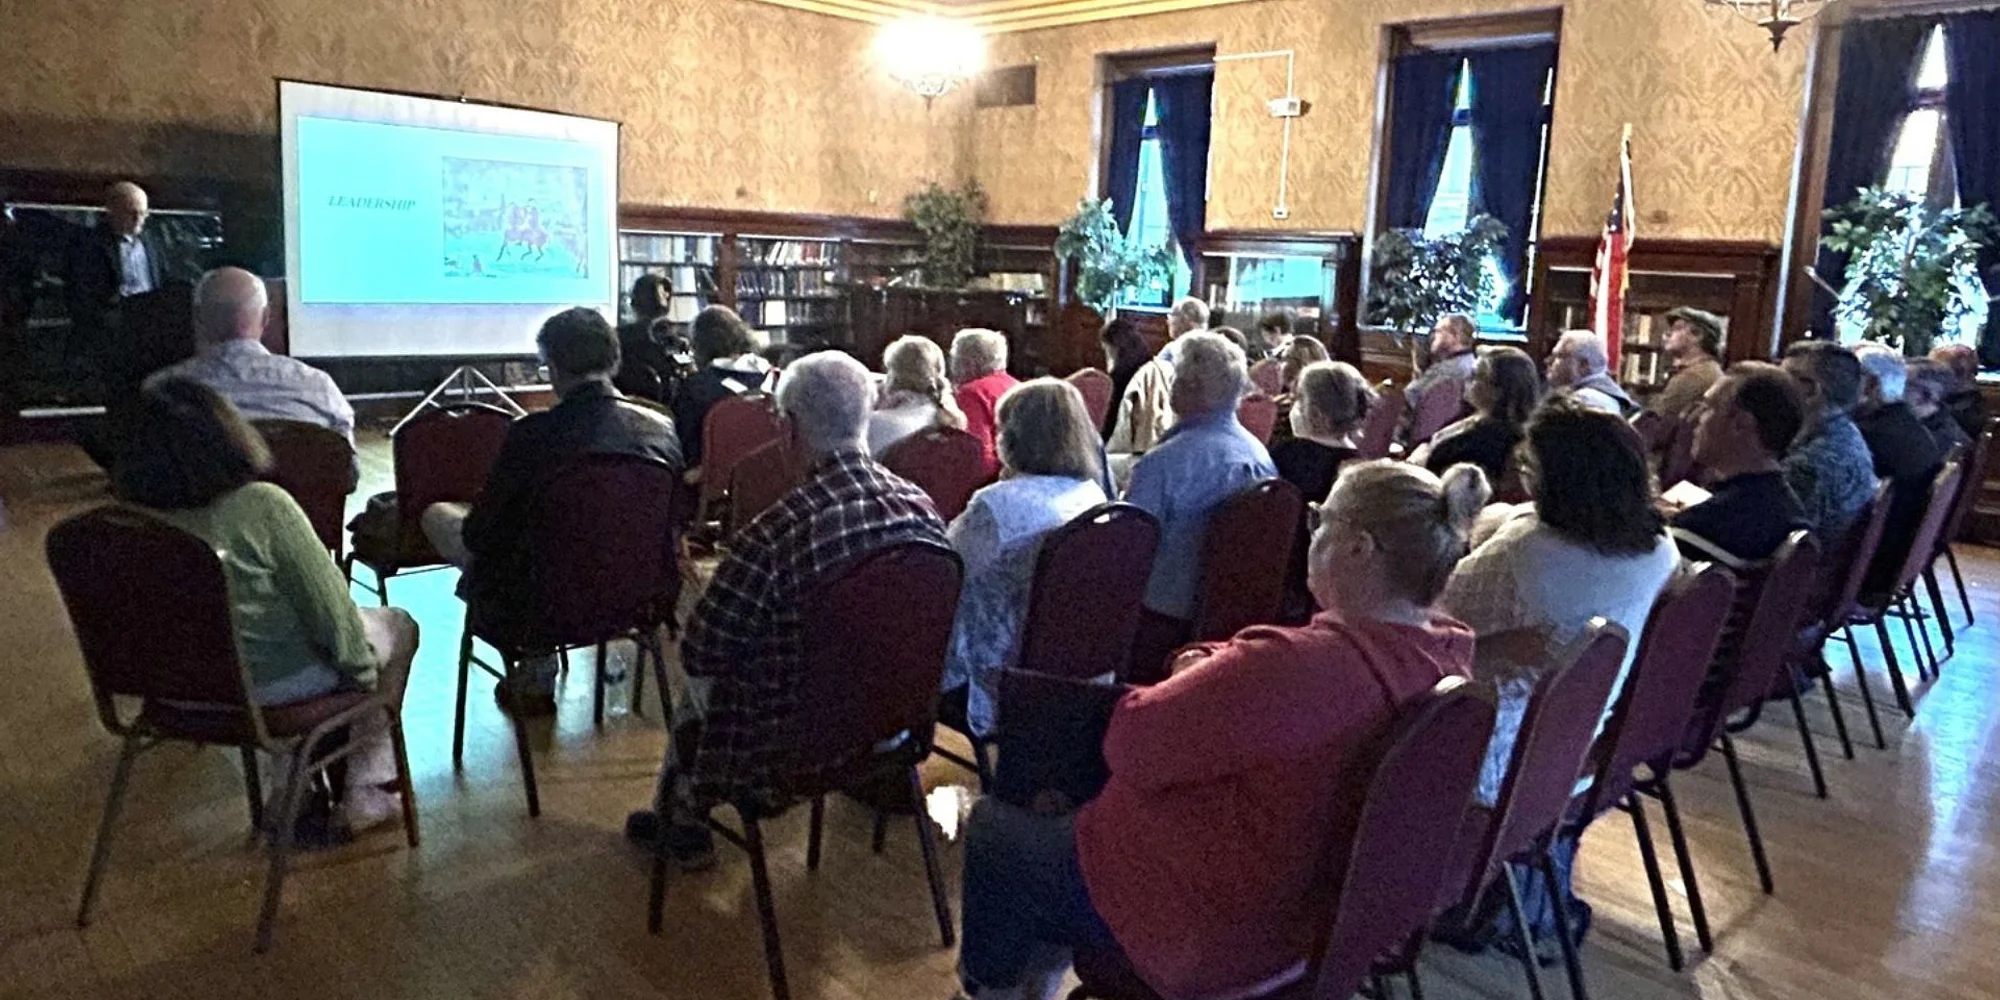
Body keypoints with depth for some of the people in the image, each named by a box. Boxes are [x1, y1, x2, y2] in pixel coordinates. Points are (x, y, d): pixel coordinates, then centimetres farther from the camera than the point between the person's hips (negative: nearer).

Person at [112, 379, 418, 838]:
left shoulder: (129, 508, -8)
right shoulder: (261, 507, -26)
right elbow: (327, 606, -18)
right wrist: (361, 671, 0)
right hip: (271, 681, -6)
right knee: (399, 627, 18)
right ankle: (365, 794, 20)